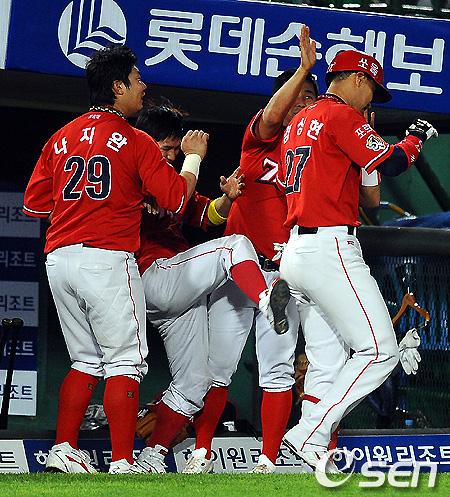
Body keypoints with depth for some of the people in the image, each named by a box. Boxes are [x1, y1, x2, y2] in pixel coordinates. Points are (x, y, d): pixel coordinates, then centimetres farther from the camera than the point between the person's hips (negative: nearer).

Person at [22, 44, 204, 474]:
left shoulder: (61, 139, 14)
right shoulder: (135, 141, -3)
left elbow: (34, 203, 14)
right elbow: (176, 198, -4)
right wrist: (193, 158, 13)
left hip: (58, 260, 6)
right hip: (107, 258, -6)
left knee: (86, 361, 15)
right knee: (124, 362, -3)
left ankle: (63, 450, 8)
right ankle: (122, 464, -8)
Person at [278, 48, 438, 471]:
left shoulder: (297, 124, 22)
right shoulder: (342, 115, -5)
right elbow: (389, 163, -13)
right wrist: (415, 139, 7)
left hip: (294, 250, 10)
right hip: (329, 247, -10)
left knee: (327, 358, 9)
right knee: (380, 351, -10)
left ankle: (315, 451, 2)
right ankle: (310, 434, -17)